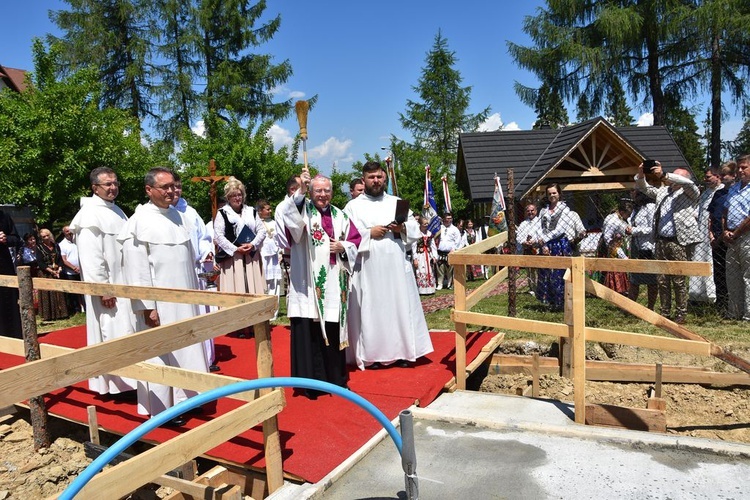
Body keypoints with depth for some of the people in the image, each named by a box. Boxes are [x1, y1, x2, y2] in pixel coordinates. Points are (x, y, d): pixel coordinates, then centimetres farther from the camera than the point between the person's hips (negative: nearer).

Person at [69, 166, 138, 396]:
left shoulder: (115, 210, 12)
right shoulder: (90, 214, -14)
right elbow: (90, 257, -20)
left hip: (124, 283, 9)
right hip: (108, 286, -9)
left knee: (127, 331, 13)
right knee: (113, 333, -3)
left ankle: (126, 379, 24)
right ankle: (117, 384, 7)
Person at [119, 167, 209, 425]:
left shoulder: (178, 217, 9)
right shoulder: (139, 221, -10)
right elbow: (136, 269, -13)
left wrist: (195, 292, 13)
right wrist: (147, 307, -16)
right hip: (160, 302, -6)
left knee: (186, 350, 12)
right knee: (160, 353, 3)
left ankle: (183, 398, 25)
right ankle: (162, 408, 14)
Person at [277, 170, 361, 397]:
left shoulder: (340, 216, 14)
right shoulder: (302, 209, 1)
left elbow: (356, 241, 15)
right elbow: (284, 211, -21)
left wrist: (343, 247, -5)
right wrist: (300, 191, -32)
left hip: (334, 284, 4)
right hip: (308, 284, -4)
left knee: (334, 330, 11)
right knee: (309, 332, -4)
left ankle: (335, 377, 24)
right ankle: (311, 381, 6)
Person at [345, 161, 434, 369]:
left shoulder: (397, 202, 14)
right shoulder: (353, 206, 7)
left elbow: (415, 229, 11)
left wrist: (402, 229, -9)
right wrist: (369, 233, -12)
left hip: (396, 266, 3)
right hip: (368, 269, -2)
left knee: (400, 306, 3)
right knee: (371, 310, -1)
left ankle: (401, 352, 13)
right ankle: (372, 354, 8)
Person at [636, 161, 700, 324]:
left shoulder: (690, 193, 5)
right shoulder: (663, 191, 20)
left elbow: (687, 182, -15)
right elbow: (643, 188, 21)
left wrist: (663, 175, -24)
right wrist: (641, 174, 1)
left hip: (679, 242, -5)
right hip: (661, 242, 5)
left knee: (679, 281, -2)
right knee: (662, 280, 7)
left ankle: (681, 315, 7)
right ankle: (664, 313, 15)